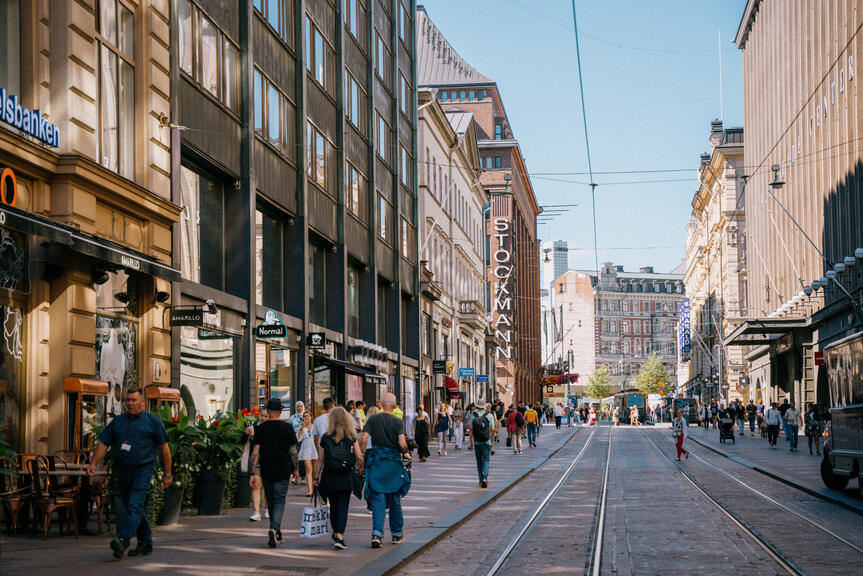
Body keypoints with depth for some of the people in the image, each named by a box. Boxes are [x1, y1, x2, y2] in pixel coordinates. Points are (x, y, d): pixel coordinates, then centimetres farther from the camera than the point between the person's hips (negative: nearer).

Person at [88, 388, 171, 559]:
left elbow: (164, 448, 4)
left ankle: (122, 541, -30)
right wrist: (93, 464, -3)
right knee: (135, 509, 11)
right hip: (123, 471, 5)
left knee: (135, 506, -17)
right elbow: (103, 444, 11)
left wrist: (167, 474, 2)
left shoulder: (153, 421, 3)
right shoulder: (117, 421, 13)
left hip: (143, 470, -5)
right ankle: (145, 544, 20)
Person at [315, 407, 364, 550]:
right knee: (343, 507, -1)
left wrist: (317, 477, 10)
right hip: (346, 477, -1)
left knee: (333, 506, 17)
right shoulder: (351, 438, -2)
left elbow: (320, 460, 1)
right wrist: (359, 467, 17)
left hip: (329, 477, 2)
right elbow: (359, 457, -3)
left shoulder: (325, 438, -1)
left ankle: (336, 534, 27)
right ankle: (339, 536, -13)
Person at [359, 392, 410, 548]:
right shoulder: (398, 422, -5)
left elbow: (363, 439, -9)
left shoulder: (373, 419, -1)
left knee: (378, 499, -1)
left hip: (376, 460, 0)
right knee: (394, 498, 14)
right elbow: (402, 444, -15)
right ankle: (397, 534, 24)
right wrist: (404, 452, 7)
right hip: (393, 460, 0)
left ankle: (377, 533, -16)